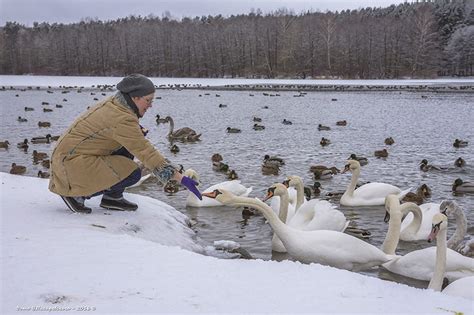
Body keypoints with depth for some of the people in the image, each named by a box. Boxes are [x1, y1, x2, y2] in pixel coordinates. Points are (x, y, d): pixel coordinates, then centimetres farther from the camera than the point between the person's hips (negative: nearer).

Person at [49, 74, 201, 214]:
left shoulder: (113, 102, 5)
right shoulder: (122, 119, -23)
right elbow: (147, 153, -25)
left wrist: (138, 131, 2)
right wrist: (181, 178, -24)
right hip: (74, 163, -10)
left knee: (130, 144, 10)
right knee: (132, 174, -17)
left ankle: (112, 197, 11)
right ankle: (76, 194, -6)